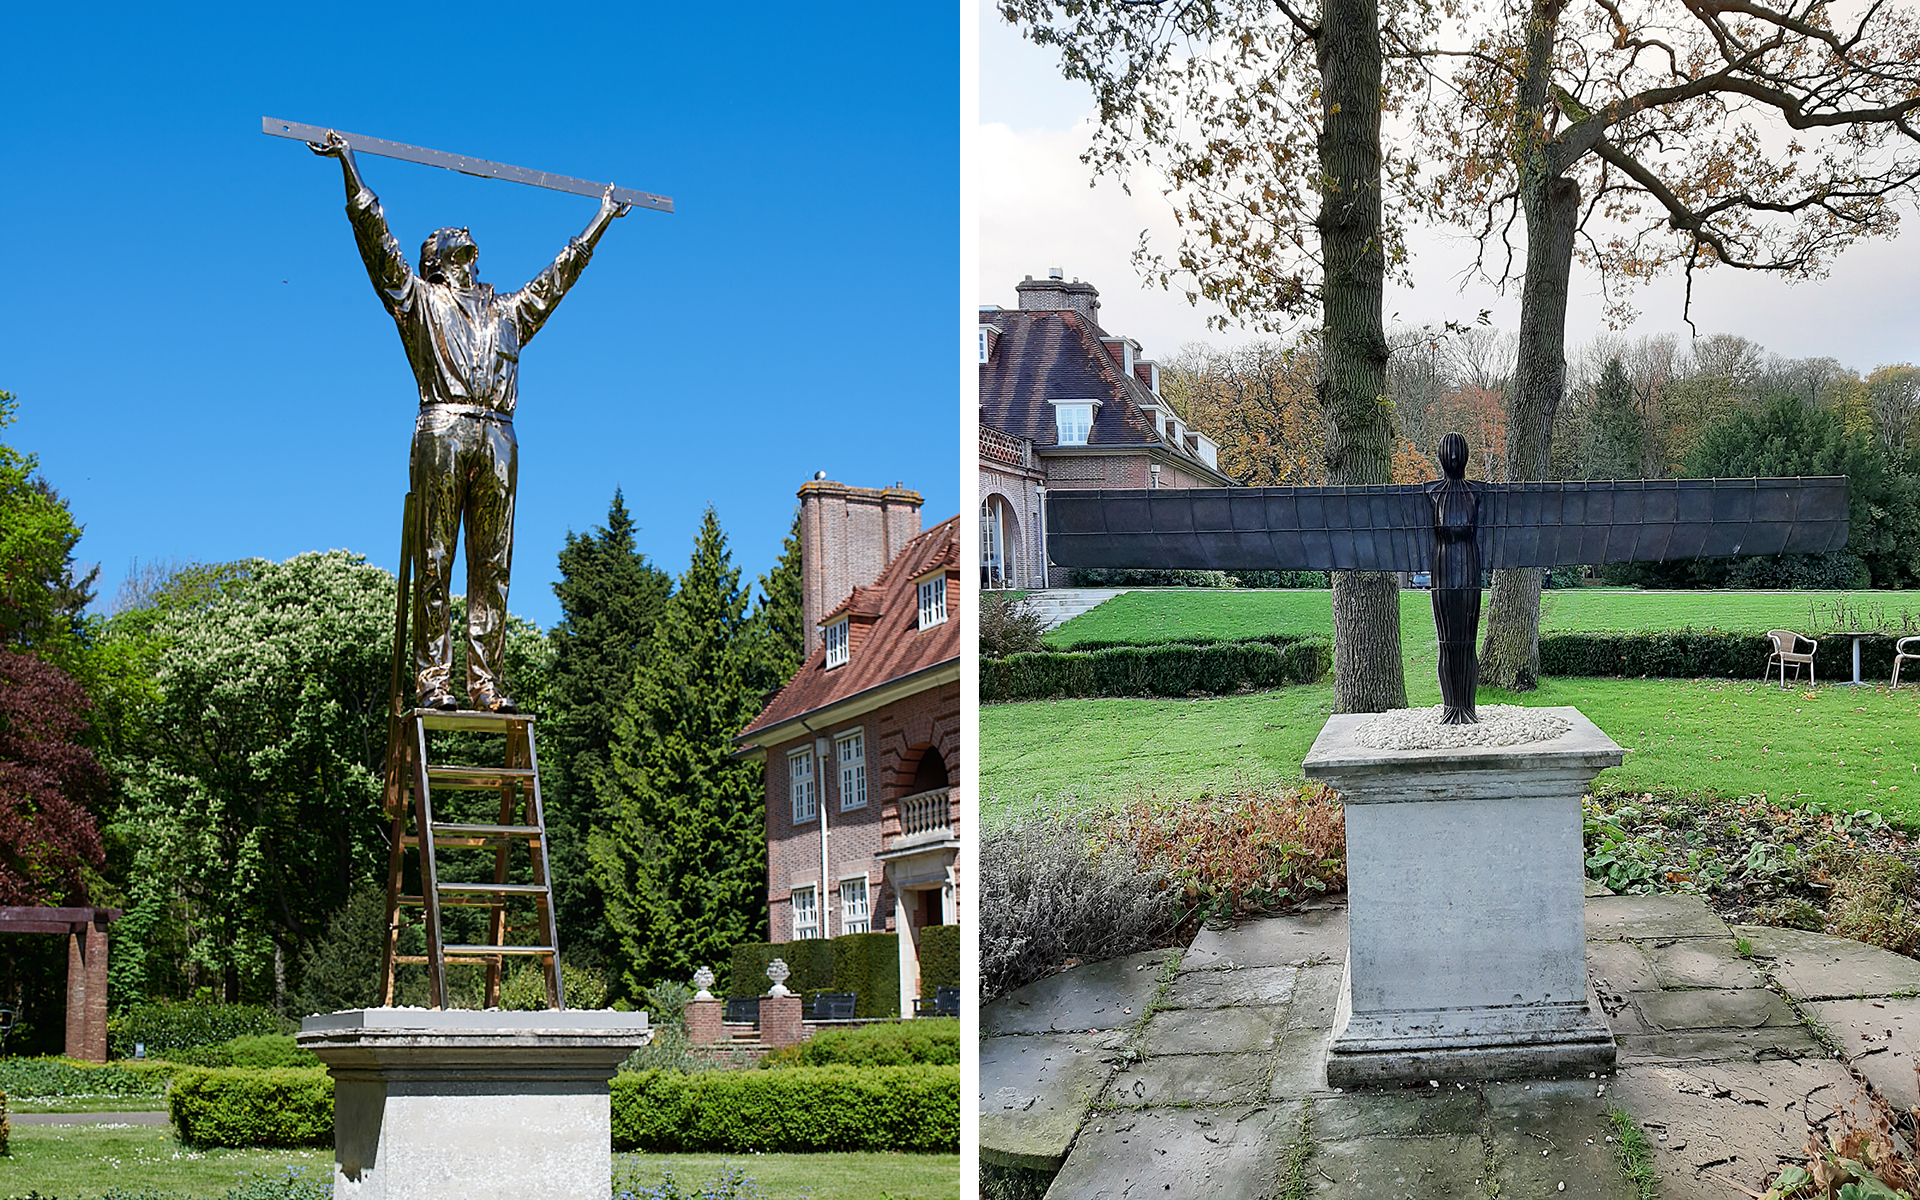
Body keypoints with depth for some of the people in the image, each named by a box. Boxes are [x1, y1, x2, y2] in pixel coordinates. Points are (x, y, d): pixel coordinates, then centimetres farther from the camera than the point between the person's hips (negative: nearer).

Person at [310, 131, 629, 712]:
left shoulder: (508, 311, 30)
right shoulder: (418, 298, 18)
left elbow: (562, 271, 40)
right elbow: (374, 233, 12)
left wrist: (601, 218, 48)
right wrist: (348, 164, 6)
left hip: (497, 439, 4)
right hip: (441, 430, -4)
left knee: (493, 565, -2)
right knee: (434, 561, -7)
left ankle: (486, 683, -4)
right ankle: (432, 678, -9)